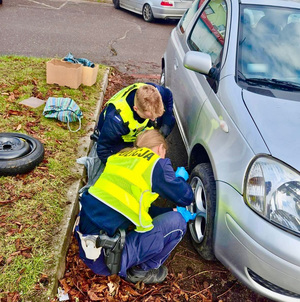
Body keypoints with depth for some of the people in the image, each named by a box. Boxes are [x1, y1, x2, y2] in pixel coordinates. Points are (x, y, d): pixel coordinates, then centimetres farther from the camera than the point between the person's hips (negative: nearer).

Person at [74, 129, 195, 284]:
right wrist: (181, 178, 24)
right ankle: (141, 271, 13)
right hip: (109, 255, -8)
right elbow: (186, 197, 3)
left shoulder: (119, 157, 15)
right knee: (176, 222, 4)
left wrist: (174, 211, 26)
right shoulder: (156, 163, -6)